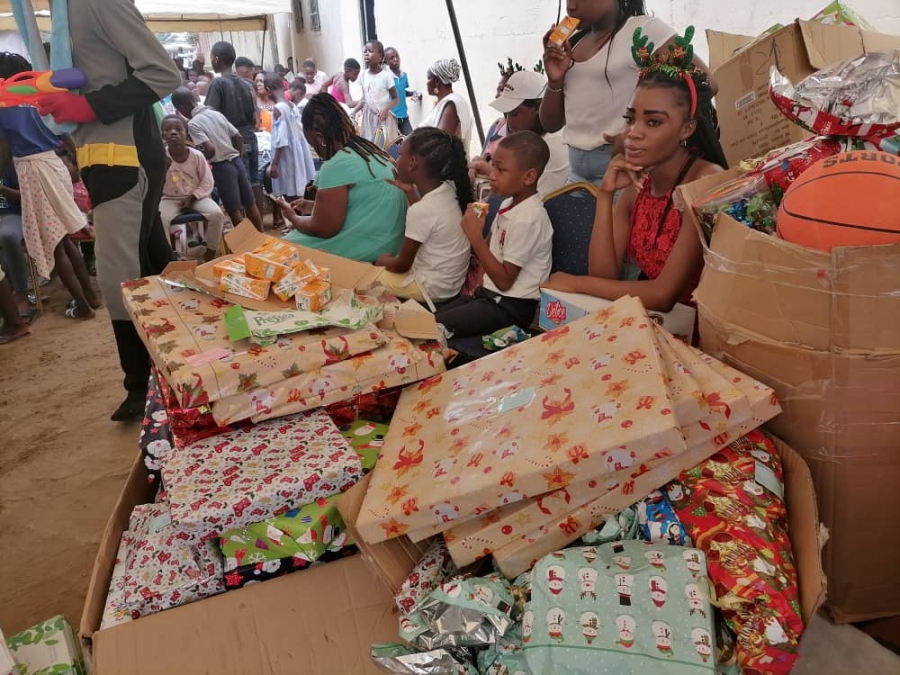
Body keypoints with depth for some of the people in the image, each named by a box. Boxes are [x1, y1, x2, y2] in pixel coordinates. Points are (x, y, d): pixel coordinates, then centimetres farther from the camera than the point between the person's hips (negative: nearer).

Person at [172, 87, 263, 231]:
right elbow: (239, 137, 9)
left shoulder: (193, 123, -10)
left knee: (234, 211, 2)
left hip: (222, 167, -7)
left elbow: (210, 149, -21)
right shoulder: (217, 114, 9)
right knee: (250, 204, 13)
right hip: (237, 161, 7)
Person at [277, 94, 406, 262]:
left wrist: (293, 218, 4)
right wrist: (314, 206, 21)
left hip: (363, 253, -9)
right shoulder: (371, 150, 8)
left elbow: (323, 229, -15)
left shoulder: (338, 165, -18)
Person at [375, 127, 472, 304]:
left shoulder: (420, 210, -28)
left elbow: (402, 265, -15)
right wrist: (409, 191, 9)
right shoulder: (448, 190, -7)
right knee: (388, 259, 23)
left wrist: (382, 261, 5)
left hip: (433, 289, -8)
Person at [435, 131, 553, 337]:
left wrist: (475, 236, -20)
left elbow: (504, 280, -20)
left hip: (510, 307, -9)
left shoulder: (528, 218, -21)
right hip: (491, 294, 9)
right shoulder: (509, 204, 6)